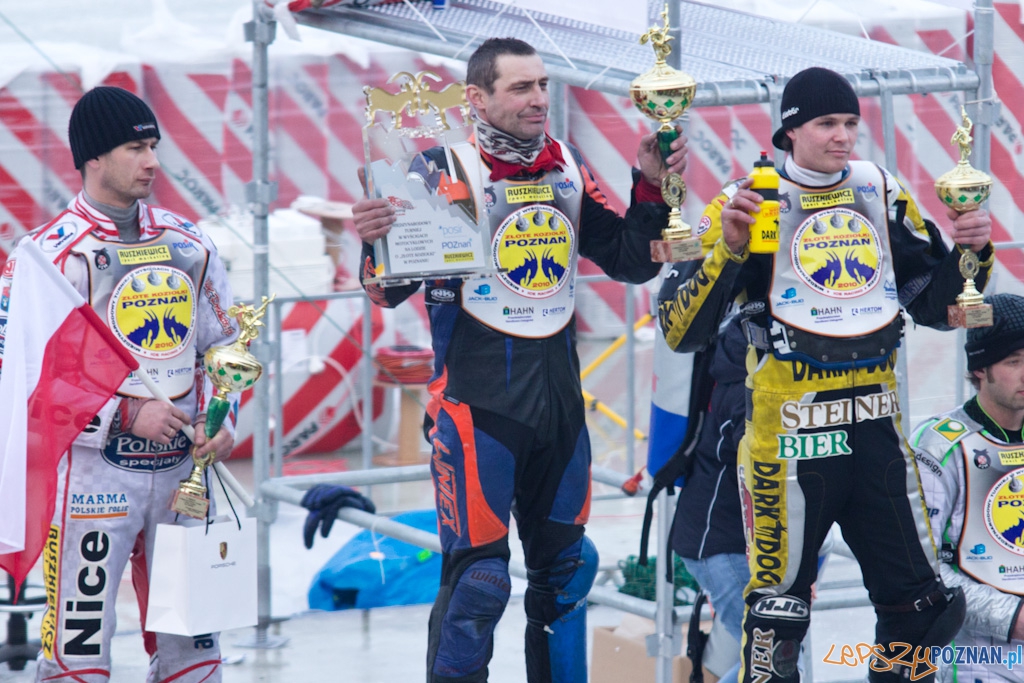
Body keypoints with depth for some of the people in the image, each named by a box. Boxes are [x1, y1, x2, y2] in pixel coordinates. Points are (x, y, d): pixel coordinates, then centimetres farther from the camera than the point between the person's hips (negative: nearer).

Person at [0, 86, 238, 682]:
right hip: (92, 471, -5)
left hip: (182, 467, 5)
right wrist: (126, 415, -16)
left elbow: (223, 342, 20)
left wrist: (221, 417, 2)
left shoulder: (188, 243, 9)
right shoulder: (51, 252, -8)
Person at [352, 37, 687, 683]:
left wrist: (653, 188, 0)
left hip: (558, 398, 6)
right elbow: (391, 291, -11)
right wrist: (375, 243, -31)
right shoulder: (444, 169, -11)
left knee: (567, 567, 15)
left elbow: (632, 261, 13)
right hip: (475, 401, -6)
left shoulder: (570, 169, 7)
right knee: (478, 579, -8)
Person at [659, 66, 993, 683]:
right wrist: (727, 250, -24)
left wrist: (970, 253, -2)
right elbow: (682, 332, -11)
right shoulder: (748, 203, -5)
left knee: (920, 600, 8)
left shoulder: (882, 195, 8)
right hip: (789, 434, -5)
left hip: (875, 422, 5)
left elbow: (938, 306, 16)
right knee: (780, 601, -2)